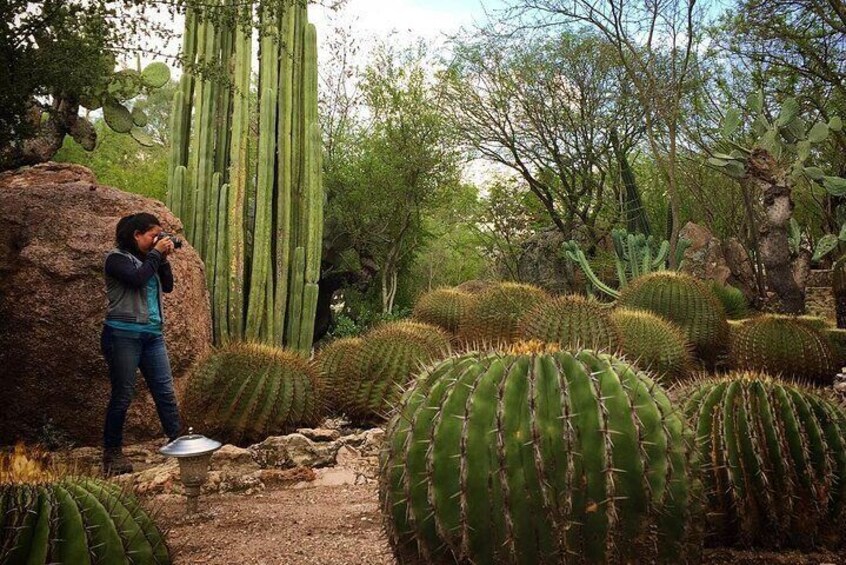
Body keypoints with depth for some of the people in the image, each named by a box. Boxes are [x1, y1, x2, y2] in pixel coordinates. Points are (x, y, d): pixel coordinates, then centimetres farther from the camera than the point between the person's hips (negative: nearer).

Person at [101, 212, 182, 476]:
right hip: (123, 334, -7)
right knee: (123, 395, -2)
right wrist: (156, 254, -10)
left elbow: (168, 286, 13)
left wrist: (163, 259, 3)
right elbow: (137, 279, -20)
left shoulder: (148, 259, 17)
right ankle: (112, 453, 10)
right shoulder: (117, 258, -3)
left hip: (153, 335, 7)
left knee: (166, 391, 2)